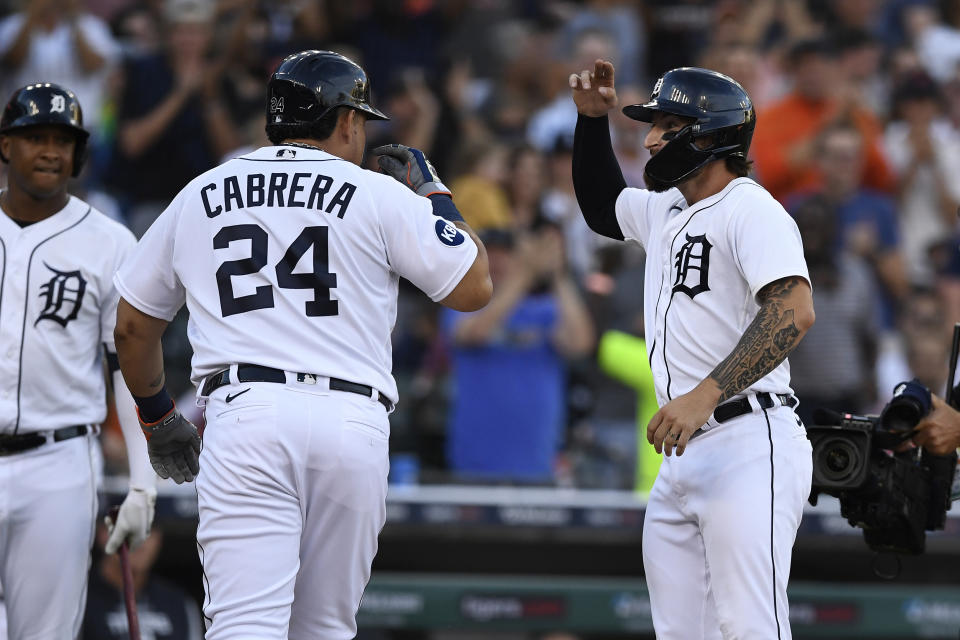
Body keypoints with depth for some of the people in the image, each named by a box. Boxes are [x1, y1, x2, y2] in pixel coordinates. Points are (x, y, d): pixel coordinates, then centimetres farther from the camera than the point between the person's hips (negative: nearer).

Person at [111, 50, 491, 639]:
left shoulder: (199, 197, 18)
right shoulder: (380, 196, 8)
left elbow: (133, 327, 23)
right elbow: (475, 287, 9)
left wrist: (158, 417, 37)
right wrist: (434, 194, 23)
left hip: (243, 414, 0)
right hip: (353, 423, 0)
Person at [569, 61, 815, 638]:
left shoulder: (750, 210, -10)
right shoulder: (666, 209, 20)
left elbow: (794, 313, -23)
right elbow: (602, 207, 41)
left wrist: (705, 395, -30)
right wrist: (593, 120, 24)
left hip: (746, 447, -10)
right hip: (684, 456, 10)